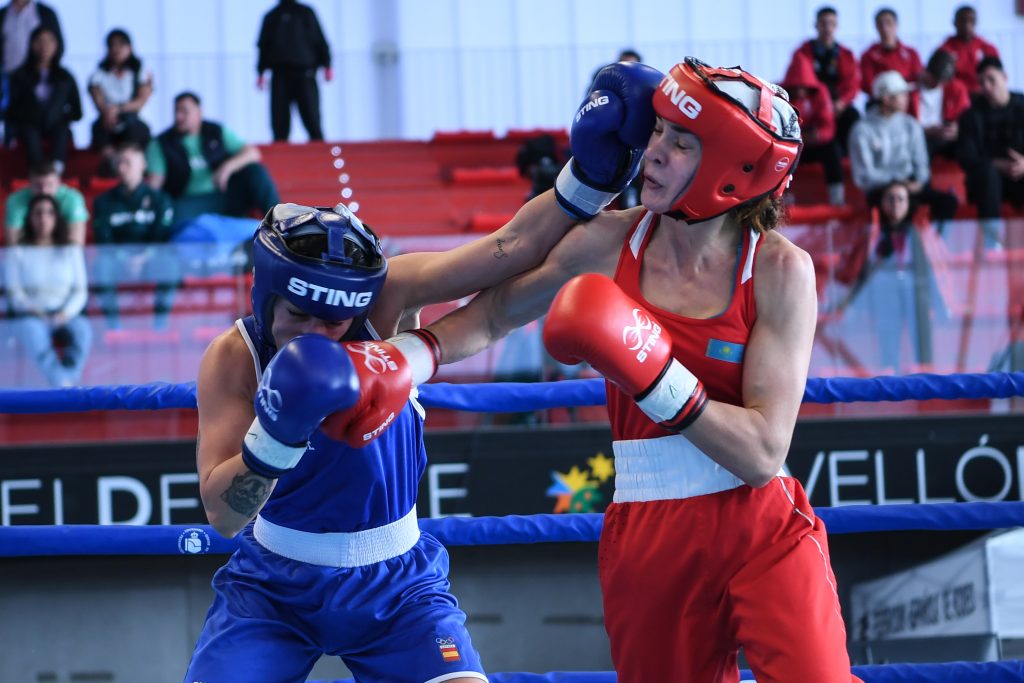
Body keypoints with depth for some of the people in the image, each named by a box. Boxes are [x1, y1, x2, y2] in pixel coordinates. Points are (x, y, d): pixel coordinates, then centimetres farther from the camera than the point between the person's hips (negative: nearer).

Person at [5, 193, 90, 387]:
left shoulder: (71, 250, 15)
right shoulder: (17, 253, 10)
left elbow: (80, 291, 8)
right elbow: (14, 292, 3)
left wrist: (66, 313, -12)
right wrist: (31, 309, -17)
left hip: (65, 315, 2)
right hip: (31, 316, -2)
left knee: (82, 330, -34)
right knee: (34, 334, -38)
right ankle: (65, 387, -56)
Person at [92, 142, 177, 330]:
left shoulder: (159, 200, 6)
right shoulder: (104, 202, 8)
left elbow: (162, 238, -3)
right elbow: (102, 241, -1)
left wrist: (143, 258, -21)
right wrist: (122, 259, -19)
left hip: (150, 260, -1)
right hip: (117, 261, 1)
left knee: (170, 265, -34)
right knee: (103, 265, -35)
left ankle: (159, 324, -25)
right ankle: (112, 324, -28)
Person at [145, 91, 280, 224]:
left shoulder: (217, 132, 11)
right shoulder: (161, 144, 7)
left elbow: (253, 153, 3)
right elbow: (154, 181, -4)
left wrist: (227, 168, -16)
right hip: (190, 202, -3)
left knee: (255, 170, -21)